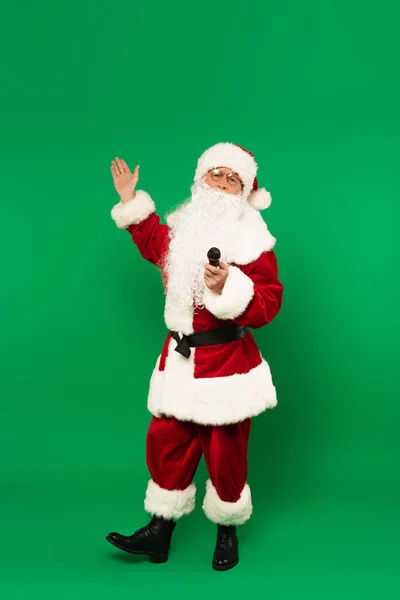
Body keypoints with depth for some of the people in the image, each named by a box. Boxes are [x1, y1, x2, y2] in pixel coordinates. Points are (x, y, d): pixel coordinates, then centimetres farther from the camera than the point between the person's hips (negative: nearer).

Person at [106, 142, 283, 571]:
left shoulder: (251, 240, -11)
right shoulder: (183, 226, 8)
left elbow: (268, 303, -16)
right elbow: (155, 244, 31)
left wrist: (229, 287, -31)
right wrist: (132, 203, 26)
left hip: (226, 362, -6)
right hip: (179, 358, 6)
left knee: (225, 451, 5)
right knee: (166, 441, 10)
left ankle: (227, 533, 29)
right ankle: (160, 531, 25)